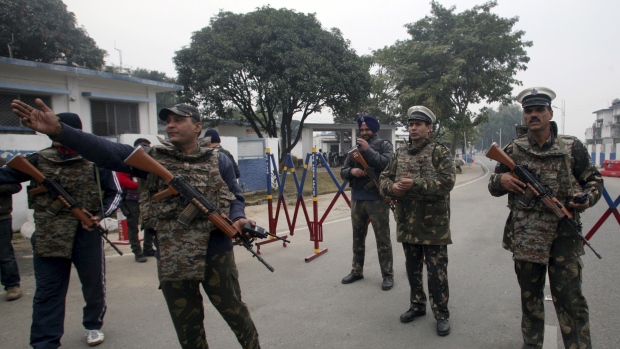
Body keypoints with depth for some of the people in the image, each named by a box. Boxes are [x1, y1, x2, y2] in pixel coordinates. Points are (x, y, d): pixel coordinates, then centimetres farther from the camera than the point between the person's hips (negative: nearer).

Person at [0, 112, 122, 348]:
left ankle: (93, 326, 37)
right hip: (48, 237, 2)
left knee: (94, 284, 13)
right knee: (47, 291, 7)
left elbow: (115, 193, 1)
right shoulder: (41, 160, 3)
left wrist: (100, 215, -12)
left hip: (87, 234, -1)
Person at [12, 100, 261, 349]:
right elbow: (106, 151, -7)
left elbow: (235, 197, 6)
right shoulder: (153, 158, 4)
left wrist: (237, 218, -17)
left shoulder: (218, 160, 2)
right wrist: (59, 130, -20)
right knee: (187, 324, 16)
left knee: (234, 310, 13)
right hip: (171, 258, 2)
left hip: (215, 253, -2)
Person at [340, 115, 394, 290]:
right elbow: (343, 171, 11)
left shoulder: (384, 145, -1)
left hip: (377, 199, -5)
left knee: (382, 239, 1)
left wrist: (368, 150, -19)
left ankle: (388, 275, 11)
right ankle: (357, 271, 26)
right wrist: (351, 171, -11)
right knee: (358, 238, 14)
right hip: (357, 199, 5)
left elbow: (388, 164, -19)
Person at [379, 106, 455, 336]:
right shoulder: (400, 153, 10)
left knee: (436, 271, 2)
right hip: (407, 223, 5)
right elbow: (384, 178, 11)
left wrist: (416, 184, -25)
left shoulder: (440, 152, -6)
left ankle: (441, 314, 17)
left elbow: (447, 182, -18)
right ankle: (417, 305, 35)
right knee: (412, 268, 18)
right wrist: (392, 187, -12)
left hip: (433, 223, -5)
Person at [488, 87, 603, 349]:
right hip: (524, 236, 2)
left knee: (570, 299, 1)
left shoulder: (572, 147, 1)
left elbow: (594, 179, 11)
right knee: (530, 296, 15)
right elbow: (493, 187, 11)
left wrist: (588, 198, -11)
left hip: (564, 236, -1)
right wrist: (501, 180, -12)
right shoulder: (513, 150, 4)